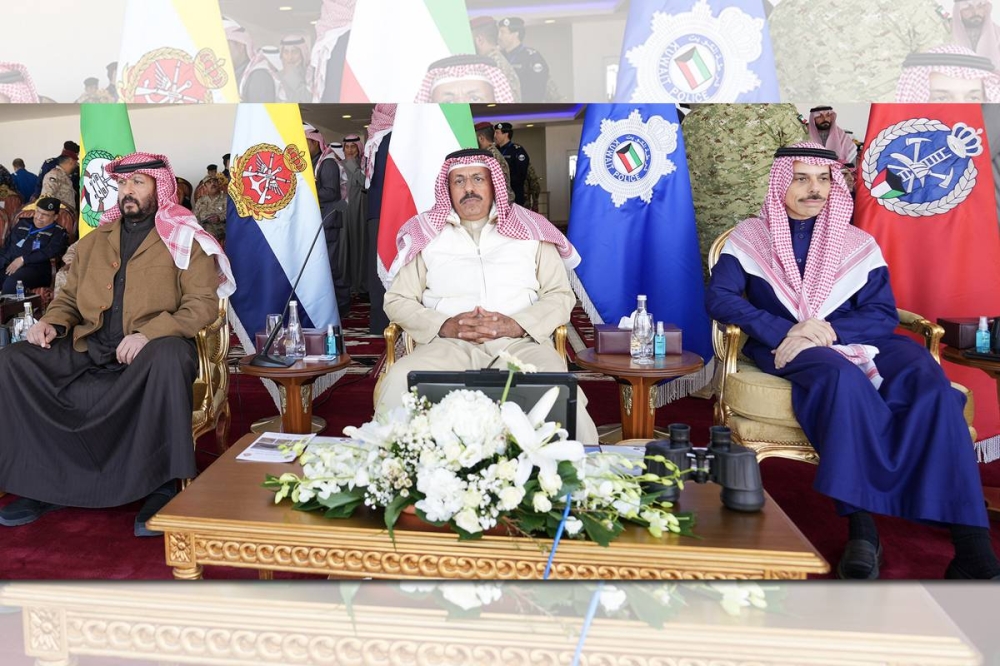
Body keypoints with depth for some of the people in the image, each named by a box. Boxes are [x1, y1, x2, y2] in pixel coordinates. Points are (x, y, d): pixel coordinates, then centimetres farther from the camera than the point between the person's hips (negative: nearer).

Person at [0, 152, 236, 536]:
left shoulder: (184, 241, 4)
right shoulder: (92, 242, 21)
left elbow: (203, 304, -8)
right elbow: (69, 298, 25)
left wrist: (149, 333, -23)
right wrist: (51, 322, 1)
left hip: (150, 352, -5)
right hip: (89, 351, 5)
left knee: (168, 358, -39)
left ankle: (162, 486, -27)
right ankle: (44, 481, -7)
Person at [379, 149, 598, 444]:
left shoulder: (530, 229, 15)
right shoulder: (426, 233, 16)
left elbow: (561, 295, 9)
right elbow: (397, 300, 12)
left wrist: (517, 325, -10)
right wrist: (444, 326, -8)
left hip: (519, 342, 0)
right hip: (449, 343, 1)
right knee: (400, 380, -31)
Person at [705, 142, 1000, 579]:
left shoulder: (859, 244, 17)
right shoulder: (749, 238, 11)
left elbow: (884, 314, 5)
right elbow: (718, 298, -4)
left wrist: (830, 329, -16)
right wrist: (782, 331, -19)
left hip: (855, 342, 3)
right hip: (783, 347, -2)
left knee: (927, 379, -30)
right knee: (842, 376, -39)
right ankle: (861, 525, -40)